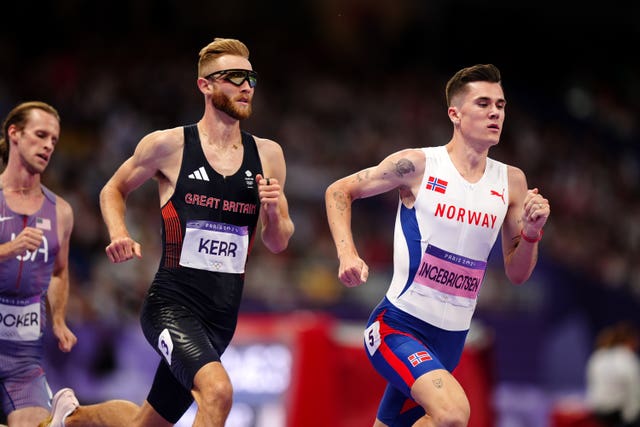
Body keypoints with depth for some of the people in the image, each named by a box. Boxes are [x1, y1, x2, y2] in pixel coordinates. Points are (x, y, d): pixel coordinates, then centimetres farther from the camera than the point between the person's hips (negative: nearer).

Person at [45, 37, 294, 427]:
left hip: (222, 316, 5)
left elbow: (278, 243, 13)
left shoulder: (267, 155, 6)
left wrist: (273, 212, -9)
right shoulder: (168, 145, -4)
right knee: (217, 390, -32)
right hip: (172, 304, -5)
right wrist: (119, 234, -7)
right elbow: (113, 191, 12)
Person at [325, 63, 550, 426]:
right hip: (399, 325, -6)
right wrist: (347, 255, -9)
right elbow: (339, 191, 4)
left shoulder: (511, 182, 6)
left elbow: (517, 274, 11)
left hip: (450, 340, 6)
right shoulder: (418, 165, -7)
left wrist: (532, 232, -8)